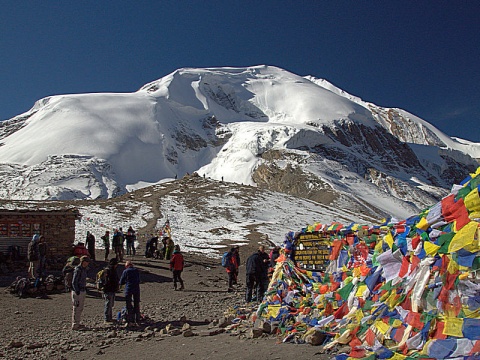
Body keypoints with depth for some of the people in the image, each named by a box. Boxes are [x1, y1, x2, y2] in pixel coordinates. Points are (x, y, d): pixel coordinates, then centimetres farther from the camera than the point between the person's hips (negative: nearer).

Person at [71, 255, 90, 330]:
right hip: (77, 292, -9)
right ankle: (74, 325, -1)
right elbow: (74, 282, -18)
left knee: (80, 308, 14)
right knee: (76, 308, -6)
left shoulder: (84, 269, 14)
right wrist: (77, 292, -21)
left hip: (83, 291, 9)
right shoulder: (78, 270, -15)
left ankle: (77, 323, 23)